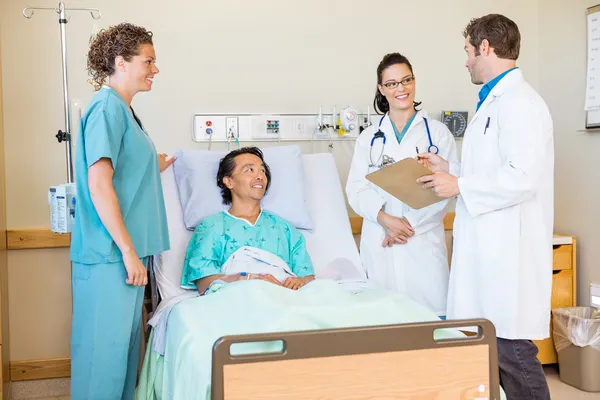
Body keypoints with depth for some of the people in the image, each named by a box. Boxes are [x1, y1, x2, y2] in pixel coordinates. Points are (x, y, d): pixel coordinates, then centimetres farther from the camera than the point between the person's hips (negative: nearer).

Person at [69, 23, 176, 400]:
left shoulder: (123, 109, 15)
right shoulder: (107, 107, -14)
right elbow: (99, 186, -20)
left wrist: (153, 168, 16)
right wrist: (128, 251, -20)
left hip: (127, 253, 9)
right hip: (109, 255, -9)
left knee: (125, 342, 17)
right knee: (103, 348, 0)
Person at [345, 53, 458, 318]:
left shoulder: (437, 132, 5)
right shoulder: (369, 137, 13)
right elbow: (356, 190, 4)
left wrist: (410, 223, -12)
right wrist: (385, 219, -13)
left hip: (423, 239, -2)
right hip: (379, 242, 2)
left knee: (431, 312, -7)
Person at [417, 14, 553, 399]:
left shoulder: (519, 102, -14)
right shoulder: (496, 101, 18)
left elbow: (522, 177, -23)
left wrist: (459, 186, -14)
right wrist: (450, 168, 15)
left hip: (508, 254, -10)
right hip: (488, 250, 10)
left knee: (511, 351, -4)